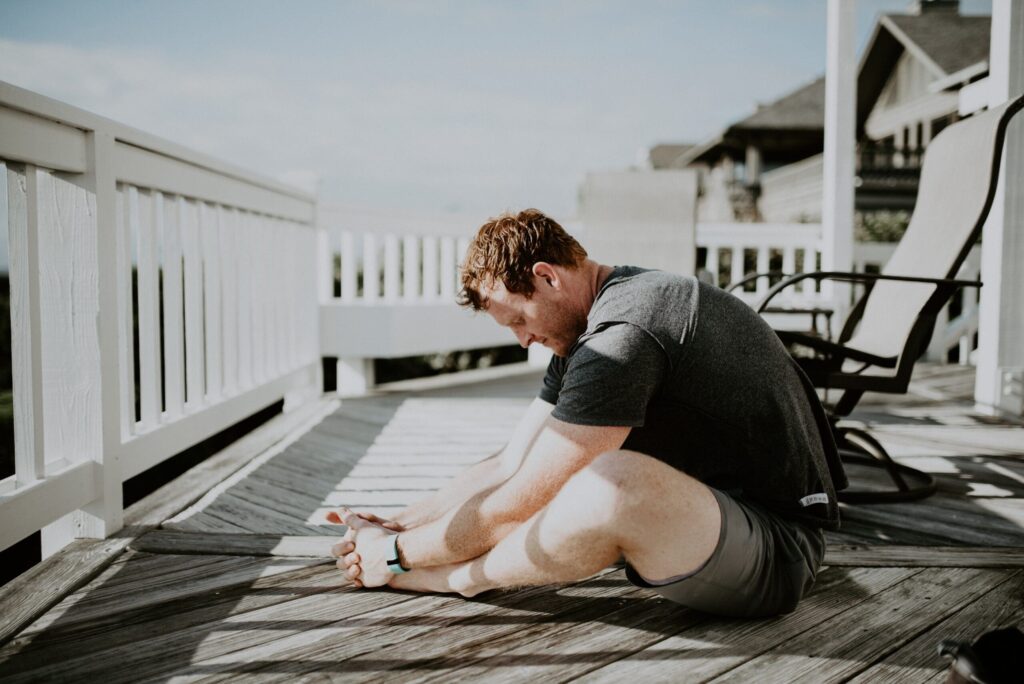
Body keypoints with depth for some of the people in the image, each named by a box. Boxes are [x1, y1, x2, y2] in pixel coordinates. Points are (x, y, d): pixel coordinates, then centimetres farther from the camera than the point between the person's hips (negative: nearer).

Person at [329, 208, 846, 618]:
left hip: (778, 552, -10)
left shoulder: (624, 336, -24)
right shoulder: (586, 332, 8)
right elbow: (509, 467, 10)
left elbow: (517, 504, -20)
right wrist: (395, 524, 4)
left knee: (614, 481, -33)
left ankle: (455, 577, -10)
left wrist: (396, 553, -8)